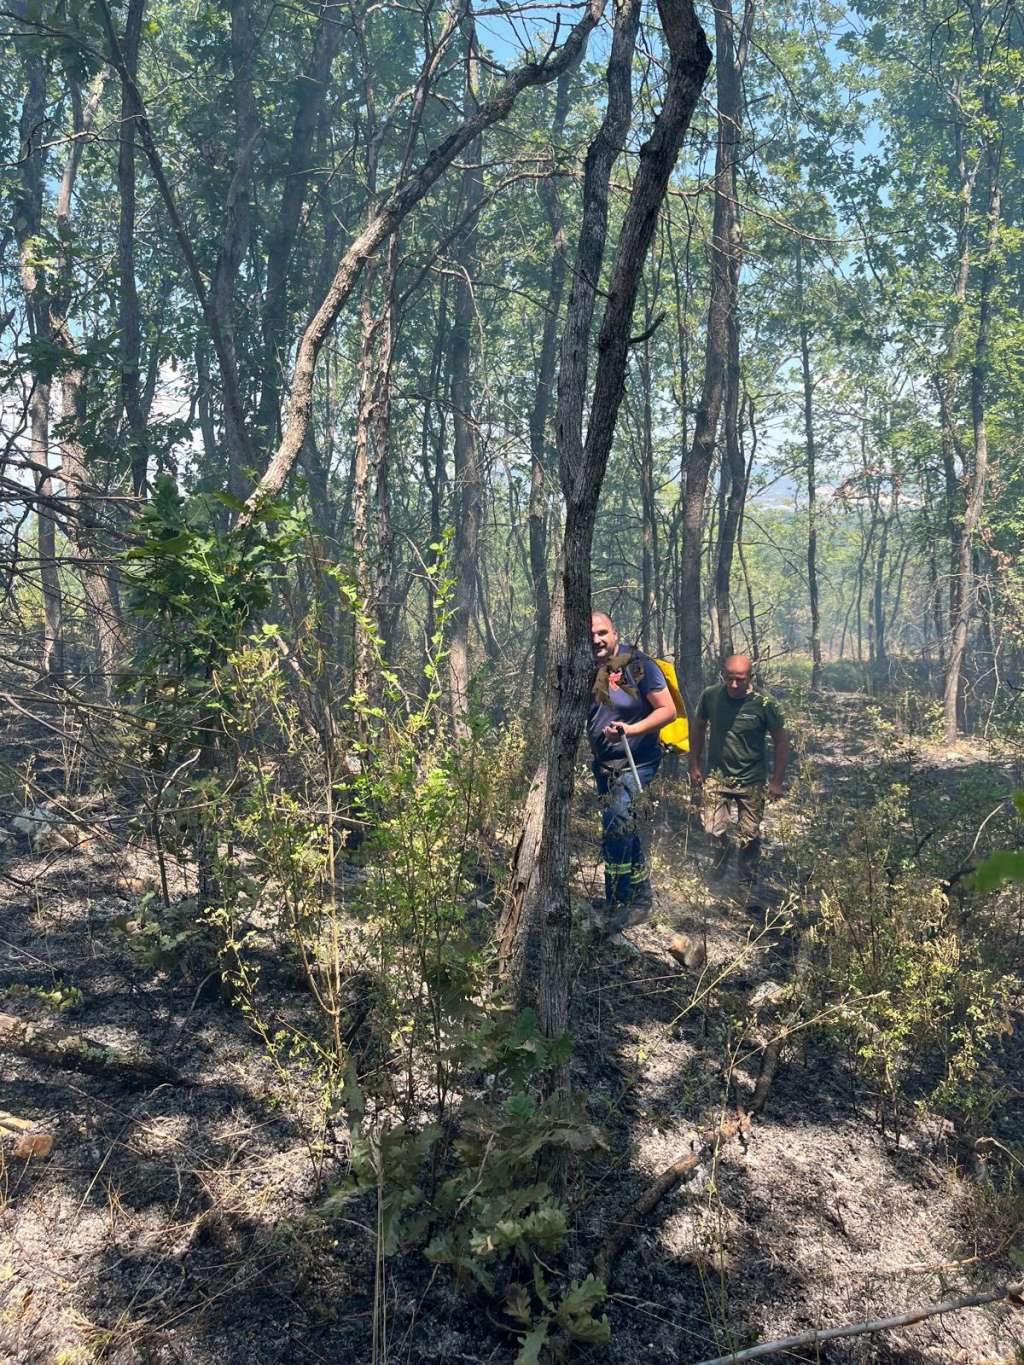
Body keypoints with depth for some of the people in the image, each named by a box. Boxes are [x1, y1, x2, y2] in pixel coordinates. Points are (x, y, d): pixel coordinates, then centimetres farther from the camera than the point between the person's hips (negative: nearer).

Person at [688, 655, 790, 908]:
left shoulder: (764, 704, -14)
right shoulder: (710, 696, -7)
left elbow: (781, 741, -3)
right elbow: (698, 728, 10)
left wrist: (777, 781, -4)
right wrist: (694, 765, 11)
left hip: (751, 782, -1)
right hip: (716, 776, 1)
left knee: (750, 838, 4)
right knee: (713, 830, -11)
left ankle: (749, 887, 24)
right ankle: (722, 854, 24)